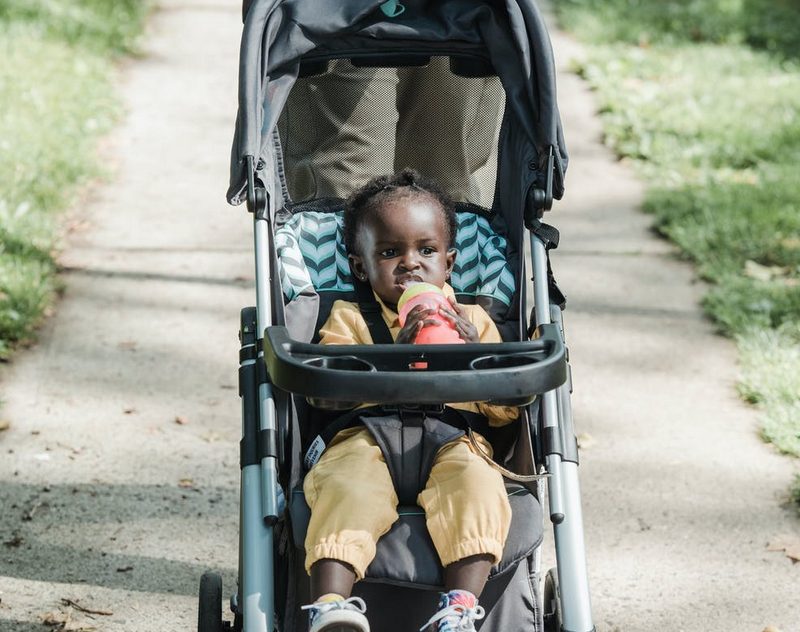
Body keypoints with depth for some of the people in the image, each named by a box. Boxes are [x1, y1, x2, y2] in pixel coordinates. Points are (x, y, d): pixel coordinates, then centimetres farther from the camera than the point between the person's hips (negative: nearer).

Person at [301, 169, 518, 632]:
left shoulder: (473, 321, 25)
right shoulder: (348, 318, 21)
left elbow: (506, 410, 16)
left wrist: (476, 354, -1)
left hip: (454, 442, 1)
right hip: (367, 441, -1)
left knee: (477, 484, -33)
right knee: (348, 487, -34)